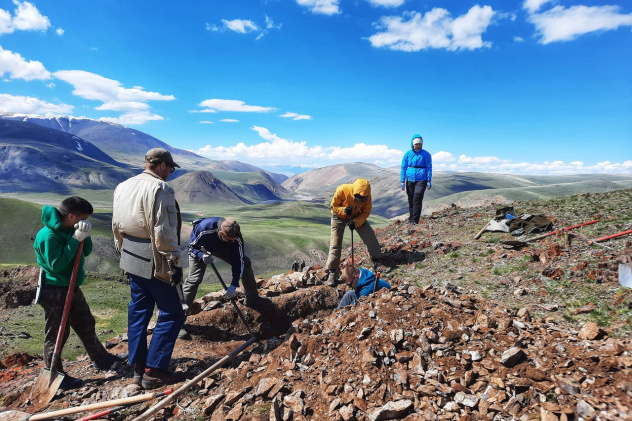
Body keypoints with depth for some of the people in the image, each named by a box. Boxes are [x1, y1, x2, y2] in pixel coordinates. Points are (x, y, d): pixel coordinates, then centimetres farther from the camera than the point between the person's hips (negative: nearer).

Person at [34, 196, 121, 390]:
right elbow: (56, 264, -27)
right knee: (57, 334, 4)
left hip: (72, 288, 9)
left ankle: (100, 359, 34)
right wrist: (75, 239, -26)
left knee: (86, 325, 19)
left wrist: (84, 237, -11)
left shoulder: (69, 230, 3)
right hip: (54, 292, -9)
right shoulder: (48, 236, -23)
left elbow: (86, 252, 9)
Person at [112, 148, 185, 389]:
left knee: (138, 311, 17)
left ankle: (138, 368, 27)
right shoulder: (160, 189, -17)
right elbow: (164, 232, -21)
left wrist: (123, 252, 23)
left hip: (131, 260, 9)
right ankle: (154, 372, 7)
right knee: (172, 314, 3)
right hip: (156, 264, -9)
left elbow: (117, 227, 15)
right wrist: (174, 262, -14)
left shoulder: (122, 187, 11)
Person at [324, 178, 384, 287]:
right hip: (339, 217, -3)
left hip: (356, 216, 3)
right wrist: (343, 210, -39)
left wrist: (356, 222, -29)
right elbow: (333, 206, -19)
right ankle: (331, 272, 2)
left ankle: (378, 258, 19)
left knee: (370, 235, -5)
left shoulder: (366, 195, -22)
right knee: (335, 244, -8)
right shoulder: (342, 190, -32)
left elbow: (366, 212, -14)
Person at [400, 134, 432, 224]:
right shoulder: (408, 154, 5)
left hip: (421, 180, -3)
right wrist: (402, 181, 3)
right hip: (410, 180, 3)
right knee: (411, 201, 9)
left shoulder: (425, 154, 0)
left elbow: (429, 168, 2)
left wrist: (429, 181, -3)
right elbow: (403, 168, 7)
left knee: (417, 200, -14)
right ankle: (410, 219, 20)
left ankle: (415, 220, -12)